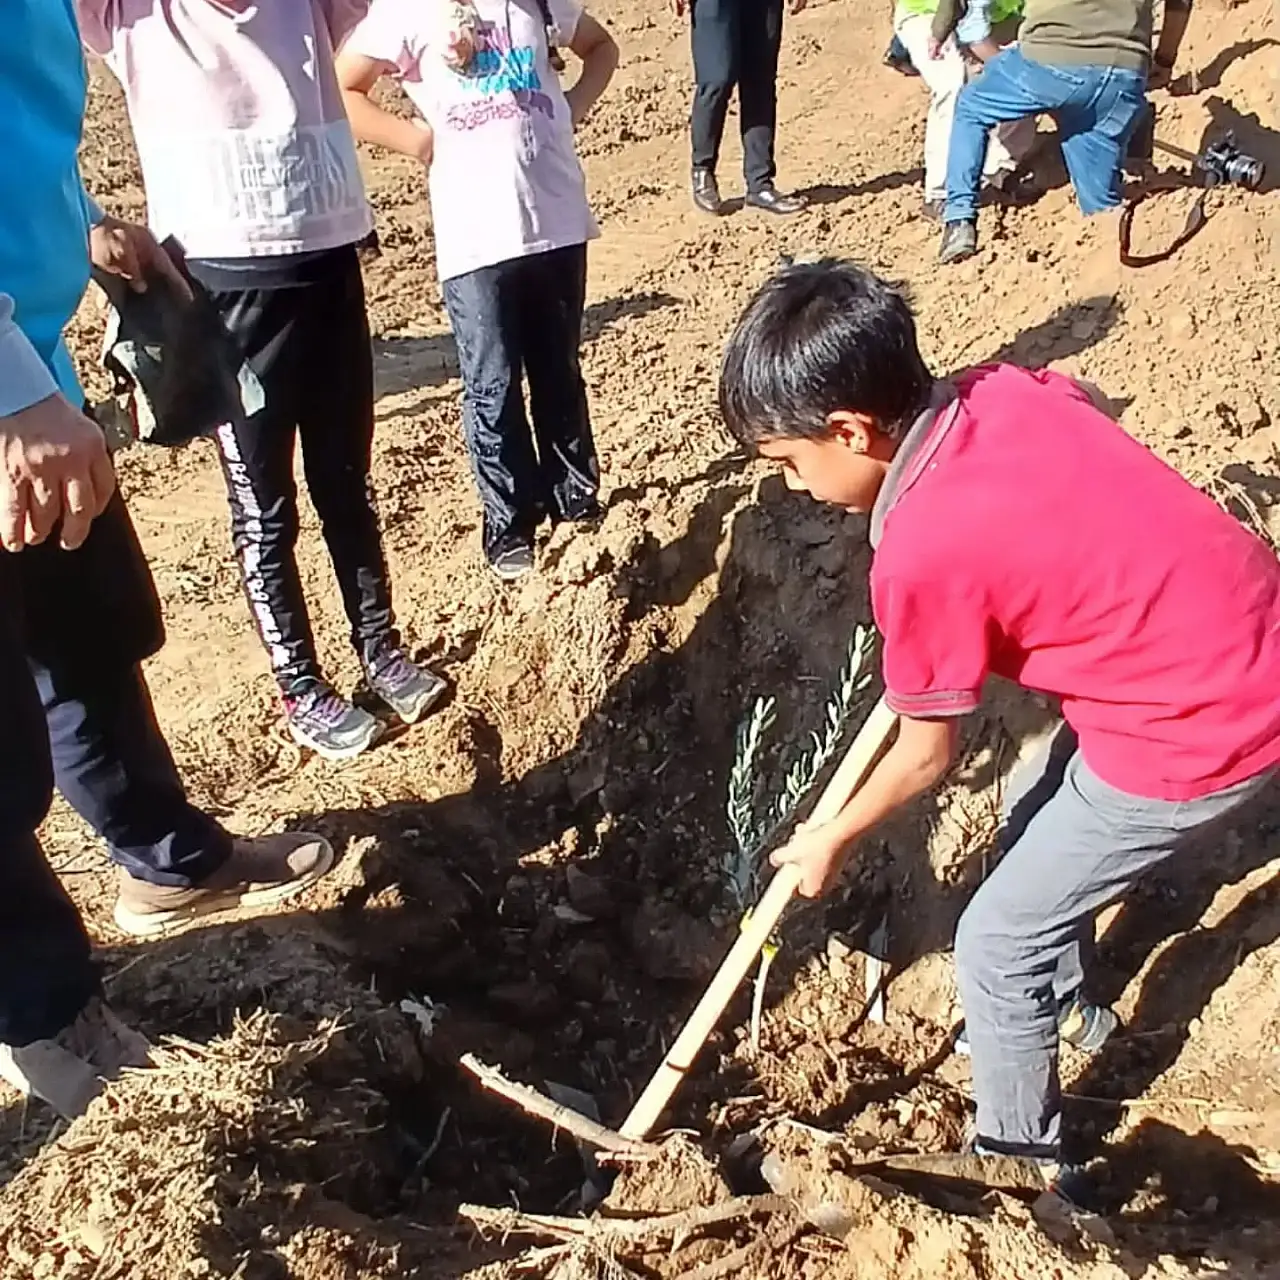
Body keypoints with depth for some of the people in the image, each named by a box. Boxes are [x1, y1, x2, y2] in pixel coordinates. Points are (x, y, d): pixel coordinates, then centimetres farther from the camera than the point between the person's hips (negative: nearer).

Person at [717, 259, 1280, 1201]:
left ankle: (1024, 1168, 28)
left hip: (1204, 731, -9)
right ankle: (1060, 1008, 53)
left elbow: (928, 754, -10)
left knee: (996, 946, 5)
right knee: (1043, 829, 28)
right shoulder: (1005, 387, -6)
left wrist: (833, 839, 7)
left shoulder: (925, 555, -26)